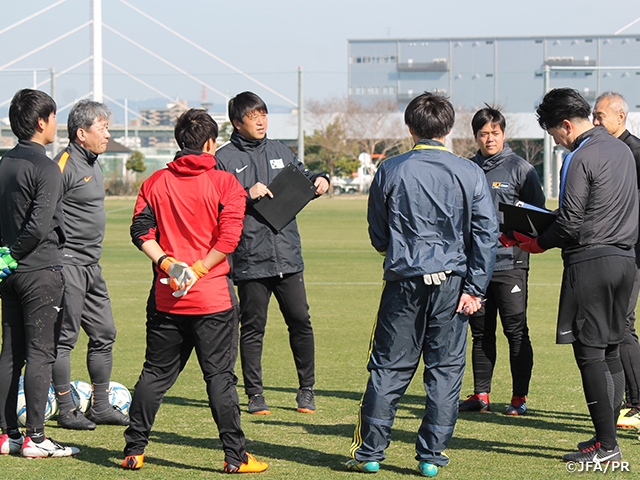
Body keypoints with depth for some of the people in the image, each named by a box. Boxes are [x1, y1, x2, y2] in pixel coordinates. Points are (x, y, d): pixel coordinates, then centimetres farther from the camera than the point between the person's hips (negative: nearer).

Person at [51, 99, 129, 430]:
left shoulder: (93, 164, 16)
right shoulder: (64, 164, -14)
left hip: (91, 265, 10)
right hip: (67, 265, -10)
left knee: (104, 333, 11)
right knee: (64, 338, -3)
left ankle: (101, 406, 19)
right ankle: (66, 411, 2)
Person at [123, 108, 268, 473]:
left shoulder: (156, 182, 6)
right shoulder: (224, 183, -5)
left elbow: (141, 230, -1)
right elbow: (229, 236, -15)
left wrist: (167, 263, -5)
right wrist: (199, 269, -10)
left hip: (166, 298, 4)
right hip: (213, 298, -3)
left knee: (155, 373, 13)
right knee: (220, 376, -1)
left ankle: (134, 450, 15)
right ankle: (235, 457, 0)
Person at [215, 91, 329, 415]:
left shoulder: (280, 152, 14)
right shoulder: (225, 158, 0)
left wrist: (320, 180, 6)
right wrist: (247, 195, -18)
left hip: (288, 255, 3)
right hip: (250, 259, -3)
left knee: (300, 321, 2)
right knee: (252, 328, 3)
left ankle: (306, 389, 13)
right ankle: (255, 394, 12)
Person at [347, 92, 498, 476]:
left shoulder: (391, 171, -1)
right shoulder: (470, 174, -1)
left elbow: (377, 235, 8)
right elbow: (486, 235, -3)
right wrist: (475, 289, 0)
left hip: (403, 282, 0)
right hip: (452, 285, 0)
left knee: (389, 368, 7)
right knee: (446, 370, 7)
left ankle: (369, 452, 9)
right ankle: (432, 455, 7)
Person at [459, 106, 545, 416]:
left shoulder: (521, 169, 0)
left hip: (510, 262, -4)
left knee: (516, 331, -4)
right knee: (481, 332, 9)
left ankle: (519, 397, 2)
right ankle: (481, 395, 15)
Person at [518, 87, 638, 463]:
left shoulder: (580, 159, -13)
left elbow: (570, 223, -14)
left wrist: (540, 244, 1)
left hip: (591, 260, -9)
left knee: (590, 353, -6)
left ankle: (606, 445, -9)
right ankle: (607, 438, 12)